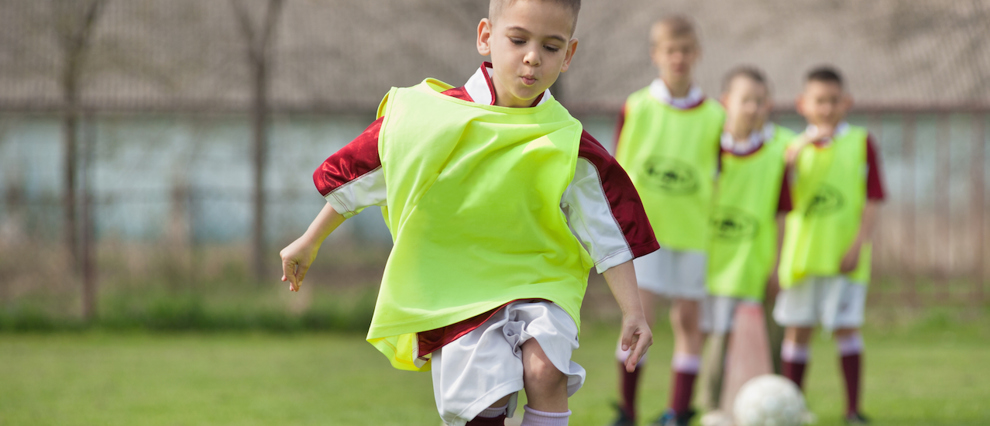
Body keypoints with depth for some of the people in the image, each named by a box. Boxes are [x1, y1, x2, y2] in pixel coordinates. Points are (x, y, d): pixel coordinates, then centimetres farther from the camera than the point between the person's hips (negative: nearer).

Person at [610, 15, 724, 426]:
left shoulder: (714, 116, 2)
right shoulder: (636, 107, -1)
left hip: (694, 231, 2)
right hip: (642, 228, -2)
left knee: (688, 319, 4)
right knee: (639, 315, -9)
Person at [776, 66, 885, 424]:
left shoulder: (860, 142, 1)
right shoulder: (796, 148, 8)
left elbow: (872, 200, -3)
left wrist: (858, 244, -11)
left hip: (844, 256, -2)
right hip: (801, 255, 2)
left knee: (845, 327, -5)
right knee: (797, 329, 6)